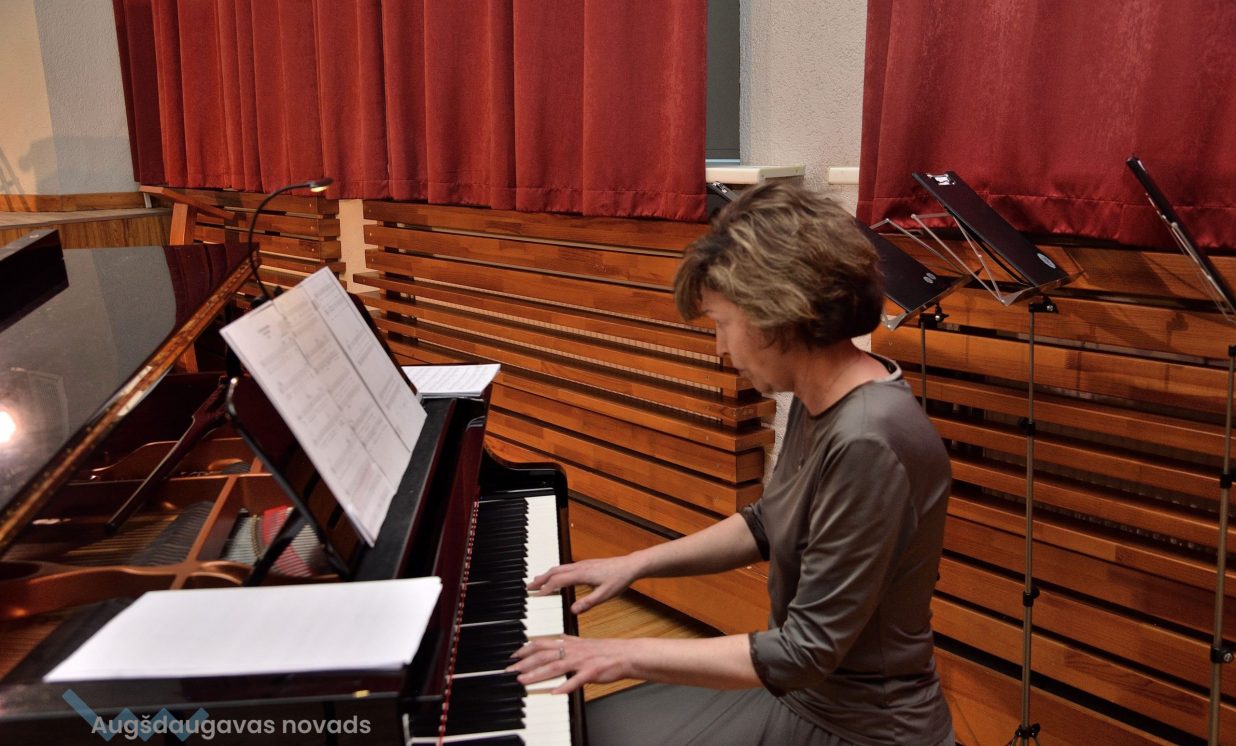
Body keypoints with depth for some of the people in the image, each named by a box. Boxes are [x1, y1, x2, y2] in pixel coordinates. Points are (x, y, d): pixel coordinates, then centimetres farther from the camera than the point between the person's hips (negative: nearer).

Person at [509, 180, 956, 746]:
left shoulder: (866, 441, -30)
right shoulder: (822, 398, -2)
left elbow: (807, 651, -27)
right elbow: (766, 526, 13)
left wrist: (627, 654, -20)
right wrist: (634, 564, 7)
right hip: (807, 685, 8)